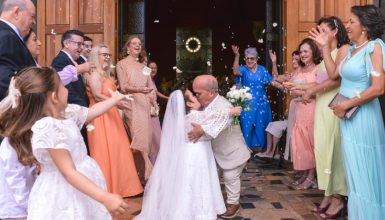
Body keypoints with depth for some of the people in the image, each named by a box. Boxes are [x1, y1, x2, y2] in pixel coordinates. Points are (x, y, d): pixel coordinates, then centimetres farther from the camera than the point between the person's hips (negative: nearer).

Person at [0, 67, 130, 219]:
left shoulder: (64, 113, 0)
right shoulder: (48, 128, -27)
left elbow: (92, 111, 21)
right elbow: (69, 172, -29)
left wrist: (115, 99, 31)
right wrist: (105, 198, -33)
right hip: (64, 193, -9)